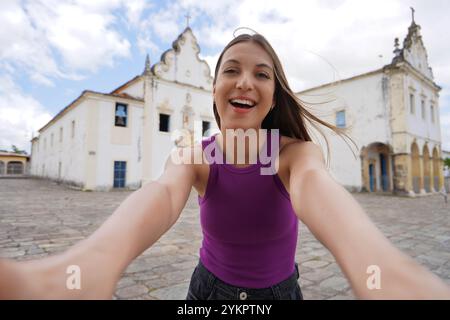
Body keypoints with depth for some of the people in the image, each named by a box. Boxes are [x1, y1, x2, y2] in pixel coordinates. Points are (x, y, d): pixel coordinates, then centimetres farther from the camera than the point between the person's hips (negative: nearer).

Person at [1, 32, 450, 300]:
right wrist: (90, 263, -63)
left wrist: (382, 268, -68)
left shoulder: (296, 152, -21)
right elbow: (163, 192, -41)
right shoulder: (194, 157, -18)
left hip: (277, 290, 0)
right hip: (210, 286, 1)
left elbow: (315, 186, -45)